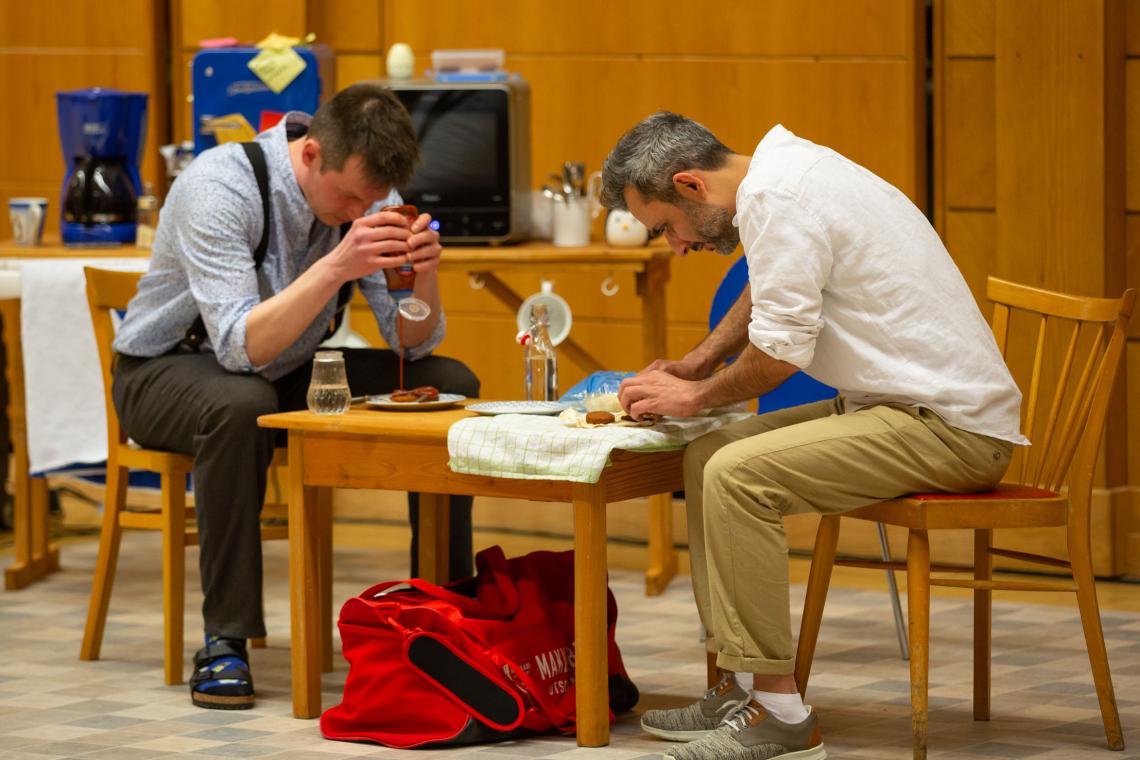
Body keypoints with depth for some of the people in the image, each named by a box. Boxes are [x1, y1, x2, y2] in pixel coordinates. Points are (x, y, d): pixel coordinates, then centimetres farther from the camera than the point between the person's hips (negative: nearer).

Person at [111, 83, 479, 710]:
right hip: (168, 370, -6)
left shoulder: (365, 192, -9)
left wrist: (424, 275, -29)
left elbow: (414, 344, -8)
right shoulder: (219, 188, -28)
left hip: (288, 373, 6)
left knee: (450, 383, -10)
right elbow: (240, 347, -36)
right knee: (241, 404, -40)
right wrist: (336, 267, -45)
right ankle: (224, 641, -31)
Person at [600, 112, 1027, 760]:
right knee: (708, 458, 10)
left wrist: (697, 396, 0)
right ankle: (741, 685, 8)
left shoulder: (774, 199, -17)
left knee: (738, 475, -23)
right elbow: (767, 293, 34)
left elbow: (782, 350, -17)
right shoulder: (786, 167, 14)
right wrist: (695, 364, 24)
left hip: (950, 428, -11)